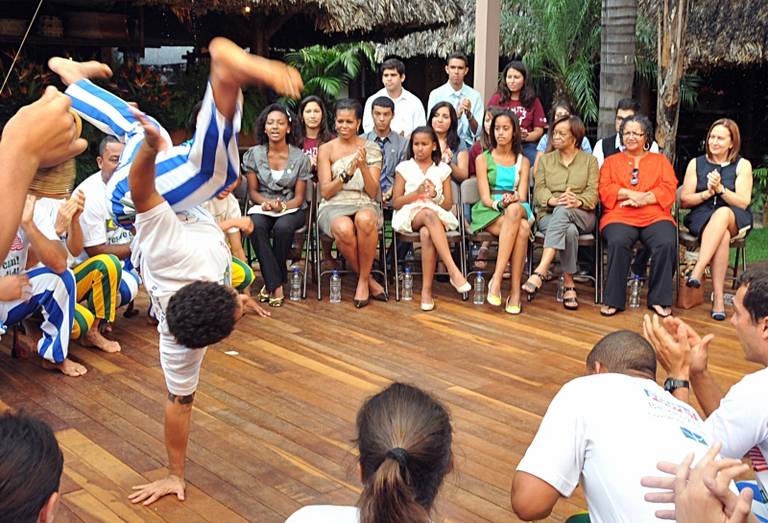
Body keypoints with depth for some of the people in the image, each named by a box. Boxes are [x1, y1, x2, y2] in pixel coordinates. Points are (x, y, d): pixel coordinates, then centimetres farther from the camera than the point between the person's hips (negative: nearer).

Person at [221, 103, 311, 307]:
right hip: (262, 207, 1)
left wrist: (282, 206, -20)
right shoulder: (254, 154, 5)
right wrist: (266, 203, -16)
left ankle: (271, 282, -17)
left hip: (291, 208, -1)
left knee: (282, 227, -37)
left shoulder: (300, 158, 1)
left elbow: (299, 196, 1)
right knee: (257, 226, -35)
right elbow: (252, 191, 6)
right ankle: (276, 286, -31)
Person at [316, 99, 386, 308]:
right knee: (344, 229, -38)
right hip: (333, 206, 0)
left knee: (365, 219, -39)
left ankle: (363, 280, -19)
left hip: (364, 204, 0)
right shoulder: (326, 149, 10)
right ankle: (369, 281, -13)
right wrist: (347, 174, -14)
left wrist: (363, 166, -14)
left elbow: (373, 192, 3)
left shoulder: (371, 149, 10)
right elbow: (325, 192, 1)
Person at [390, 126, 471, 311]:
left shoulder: (442, 169, 15)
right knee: (429, 213, -38)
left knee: (427, 233, -37)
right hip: (410, 215, -1)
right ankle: (453, 270, -47)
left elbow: (448, 205, 10)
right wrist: (417, 193, -11)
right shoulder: (404, 168, 12)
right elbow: (396, 203, 5)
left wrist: (435, 195, -11)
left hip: (438, 215, 1)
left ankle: (426, 290, -36)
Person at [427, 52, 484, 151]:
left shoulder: (475, 96, 5)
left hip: (467, 146, 1)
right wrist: (455, 115, -17)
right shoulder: (436, 95, 2)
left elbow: (477, 132, 4)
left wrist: (469, 114, -13)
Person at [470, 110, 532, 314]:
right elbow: (485, 198, -1)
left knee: (515, 210, -39)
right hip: (489, 214, -2)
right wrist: (500, 203, -22)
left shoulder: (523, 161, 18)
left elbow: (522, 197, 4)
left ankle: (496, 280, -41)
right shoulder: (483, 159, 11)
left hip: (518, 210, 2)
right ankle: (515, 291, -39)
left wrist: (512, 202, -20)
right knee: (522, 228, -36)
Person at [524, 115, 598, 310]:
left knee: (562, 212, -39)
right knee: (569, 231, -36)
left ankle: (540, 272, -49)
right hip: (549, 215, 1)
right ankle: (568, 285, -31)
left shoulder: (589, 160, 15)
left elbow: (593, 193, 1)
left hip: (582, 216, -1)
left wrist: (578, 202, -22)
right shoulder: (545, 159, 20)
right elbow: (539, 189, 5)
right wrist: (554, 200, -18)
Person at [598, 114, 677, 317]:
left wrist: (643, 199, -8)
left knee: (666, 243, -31)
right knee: (618, 242, -34)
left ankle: (659, 299, -18)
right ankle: (613, 300, -24)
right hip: (619, 217, -1)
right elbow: (604, 190, 7)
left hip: (655, 216, 1)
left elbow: (669, 189, 8)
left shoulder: (660, 160, 24)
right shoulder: (611, 161, 24)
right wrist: (632, 193, -7)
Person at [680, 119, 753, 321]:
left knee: (723, 213, -39)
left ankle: (697, 271, -47)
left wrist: (720, 189, -17)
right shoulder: (696, 164, 13)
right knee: (722, 236, -36)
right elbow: (684, 200, 8)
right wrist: (707, 193, -10)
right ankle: (718, 298, -40)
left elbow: (743, 202, -2)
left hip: (736, 221, -1)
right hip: (701, 218, 1)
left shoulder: (742, 165, 7)